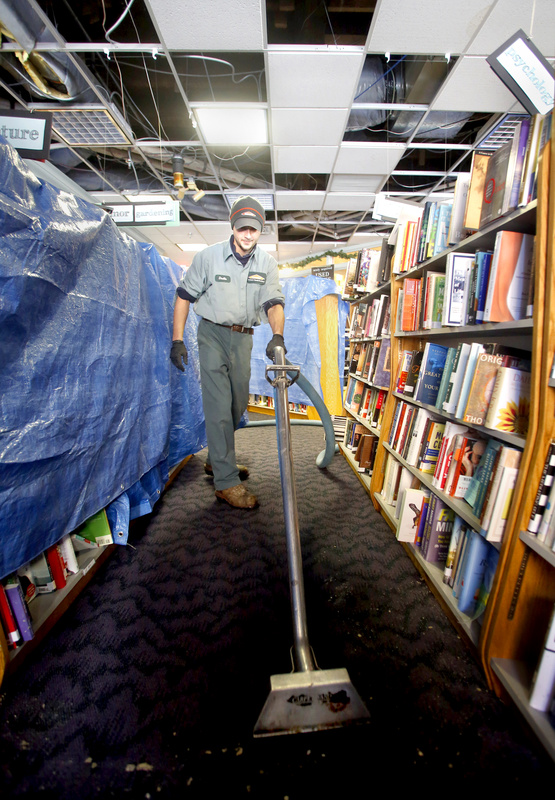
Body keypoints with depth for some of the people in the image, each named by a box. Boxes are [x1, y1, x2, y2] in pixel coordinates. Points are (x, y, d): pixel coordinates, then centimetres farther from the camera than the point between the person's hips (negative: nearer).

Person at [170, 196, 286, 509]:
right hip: (213, 333, -4)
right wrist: (177, 340, -9)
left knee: (239, 405, 10)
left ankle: (217, 460, 31)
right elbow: (184, 296, -3)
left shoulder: (267, 263, 1)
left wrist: (277, 335, -29)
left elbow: (274, 303, -8)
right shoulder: (209, 256, -7)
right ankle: (227, 482, -6)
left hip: (244, 337, 5)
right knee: (219, 407, -12)